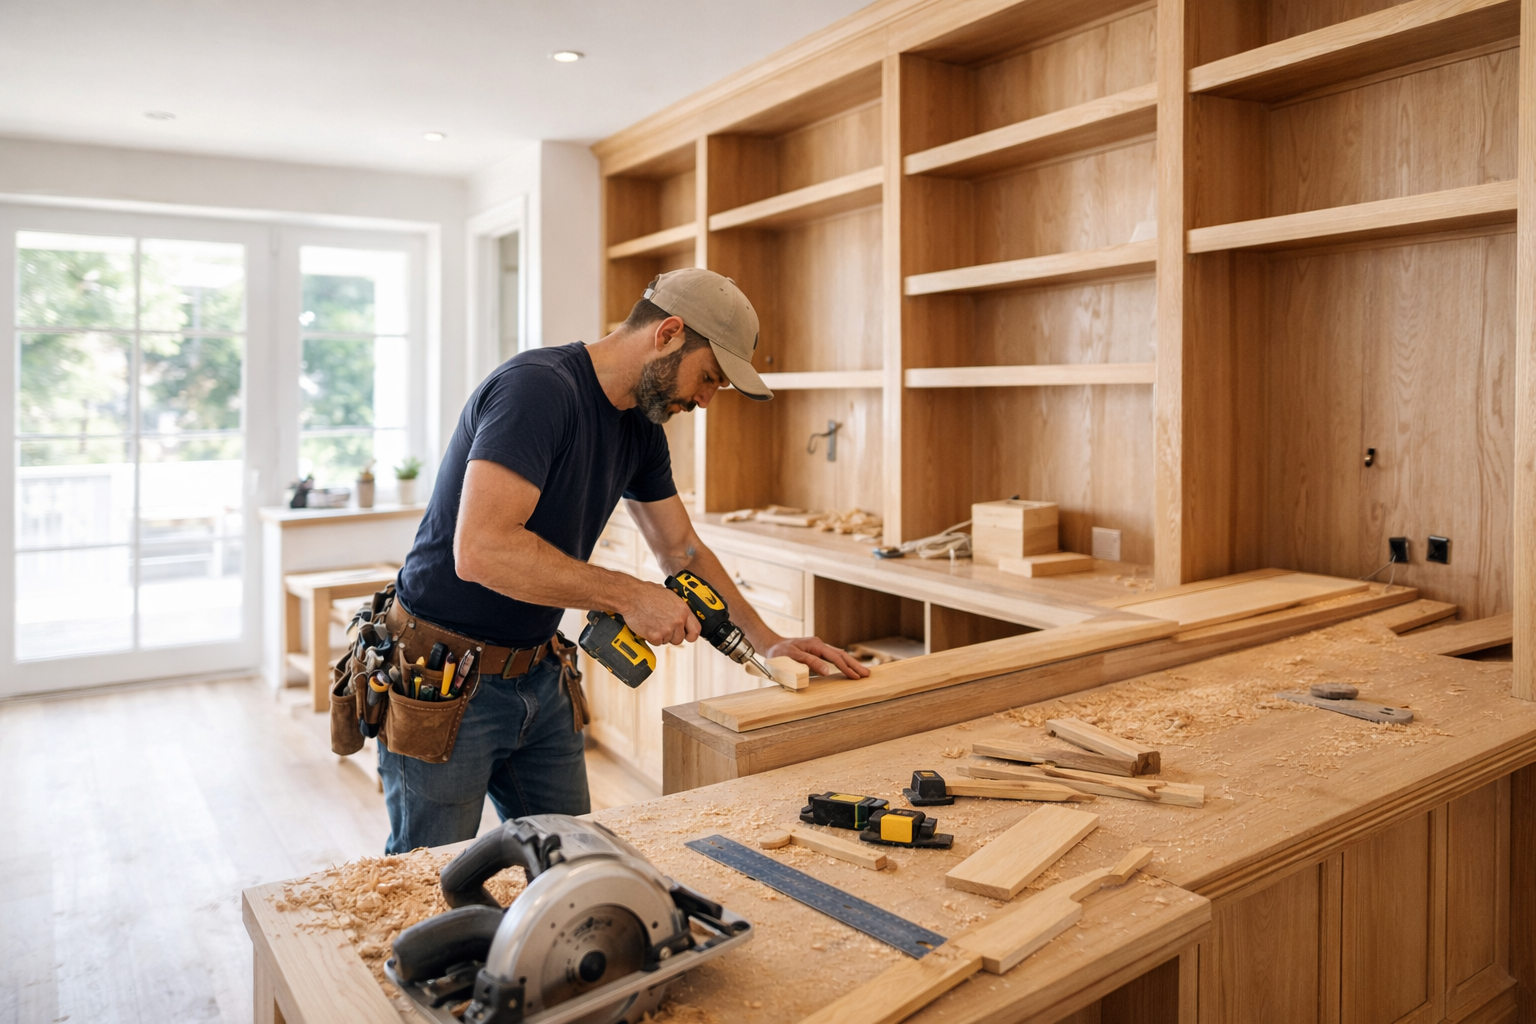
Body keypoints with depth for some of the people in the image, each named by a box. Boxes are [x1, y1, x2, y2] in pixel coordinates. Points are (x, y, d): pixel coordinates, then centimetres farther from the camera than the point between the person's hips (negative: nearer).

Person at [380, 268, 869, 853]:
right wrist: (628, 596, -27)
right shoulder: (536, 387, -23)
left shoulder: (641, 428, 5)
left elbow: (681, 548, 15)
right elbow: (480, 549, -33)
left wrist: (767, 641, 9)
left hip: (537, 675, 8)